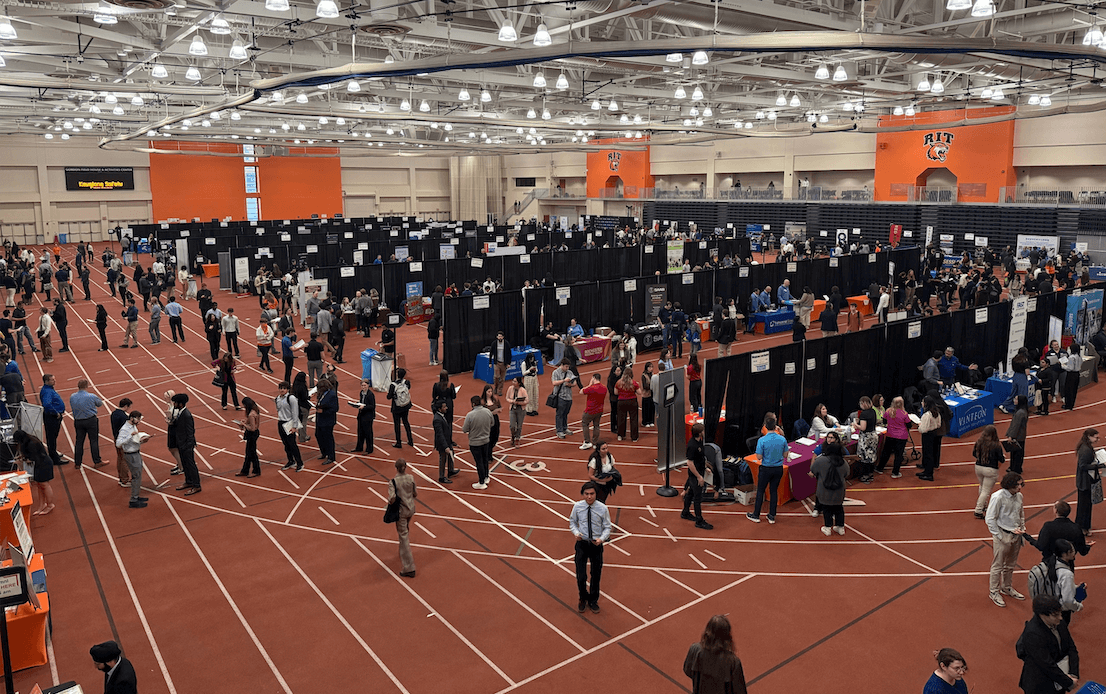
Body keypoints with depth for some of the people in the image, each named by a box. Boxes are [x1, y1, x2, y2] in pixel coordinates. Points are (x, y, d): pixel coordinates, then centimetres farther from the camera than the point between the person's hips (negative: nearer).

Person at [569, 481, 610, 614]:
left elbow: (607, 527, -3)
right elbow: (572, 522, 6)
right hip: (582, 543, 0)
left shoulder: (602, 508, -13)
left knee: (596, 575, 17)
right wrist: (576, 533, -14)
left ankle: (593, 600, 41)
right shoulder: (577, 506, -9)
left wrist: (601, 538, -21)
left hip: (596, 544, 0)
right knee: (580, 577, 1)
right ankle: (583, 599, 32)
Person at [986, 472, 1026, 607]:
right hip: (1003, 536, -7)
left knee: (1011, 565, 21)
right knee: (998, 565, 4)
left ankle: (1007, 588, 40)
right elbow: (990, 519, -16)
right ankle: (994, 592, 17)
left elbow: (1021, 514, 18)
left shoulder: (1019, 496, 1)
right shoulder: (998, 497, -20)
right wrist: (1000, 537, -15)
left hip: (1016, 535, 7)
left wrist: (1022, 530, 10)